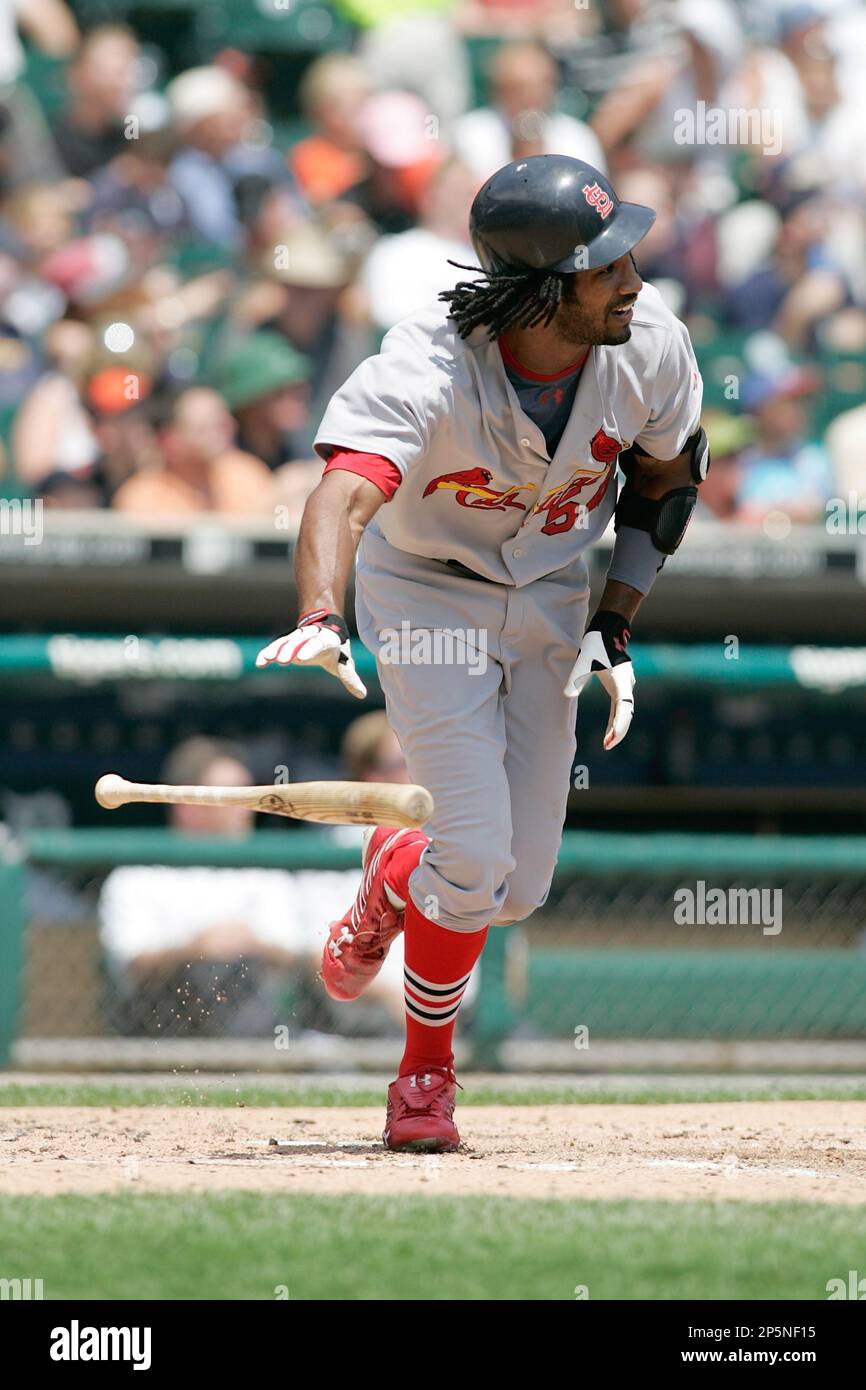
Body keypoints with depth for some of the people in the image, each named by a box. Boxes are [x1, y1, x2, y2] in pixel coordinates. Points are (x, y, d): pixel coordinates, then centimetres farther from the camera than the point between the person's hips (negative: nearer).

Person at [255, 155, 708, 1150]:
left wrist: (614, 627, -6)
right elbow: (344, 494, -49)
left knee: (516, 887, 3)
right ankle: (426, 1071, 12)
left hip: (551, 601, 4)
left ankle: (398, 872, 40)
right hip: (428, 594, -4)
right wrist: (322, 621, -68)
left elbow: (667, 474, 1)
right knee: (477, 854, -15)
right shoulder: (430, 368, -34)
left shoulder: (650, 346, -20)